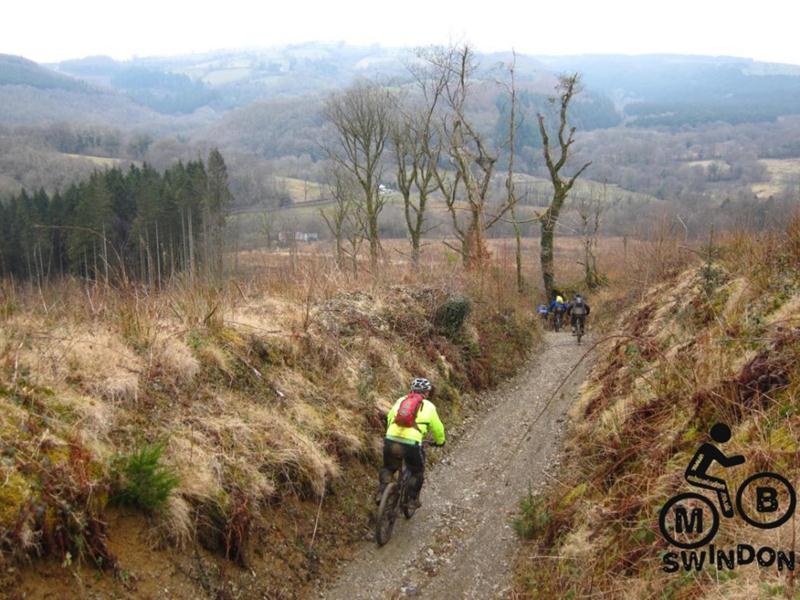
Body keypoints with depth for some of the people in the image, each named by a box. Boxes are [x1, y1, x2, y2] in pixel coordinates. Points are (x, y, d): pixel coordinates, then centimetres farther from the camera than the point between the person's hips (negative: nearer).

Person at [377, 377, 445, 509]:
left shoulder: (400, 400, 19)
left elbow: (389, 418, 27)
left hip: (390, 441, 3)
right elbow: (437, 428, 20)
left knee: (388, 468, 29)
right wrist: (440, 441, 40)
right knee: (417, 472, 24)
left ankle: (381, 493, 17)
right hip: (411, 444, -3)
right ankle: (413, 500, 26)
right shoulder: (429, 406, 11)